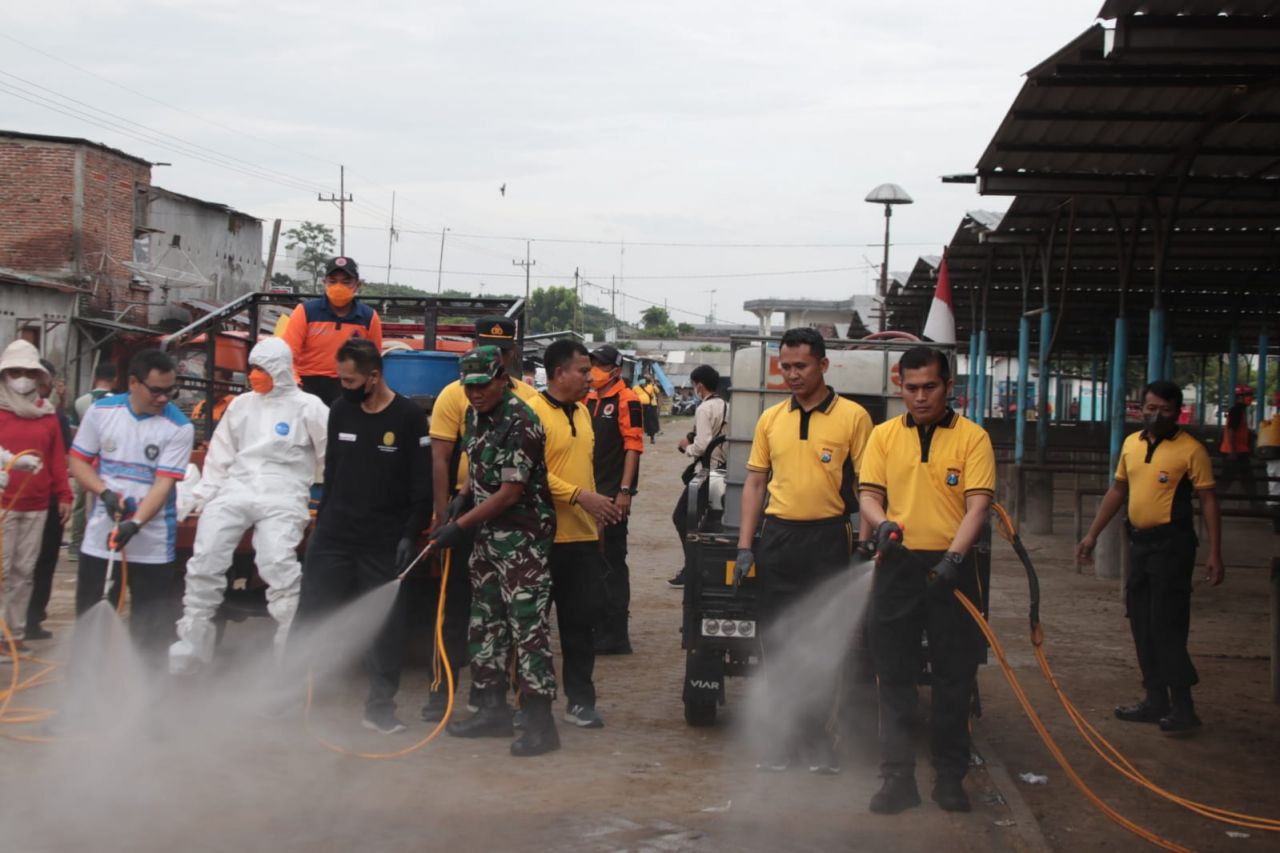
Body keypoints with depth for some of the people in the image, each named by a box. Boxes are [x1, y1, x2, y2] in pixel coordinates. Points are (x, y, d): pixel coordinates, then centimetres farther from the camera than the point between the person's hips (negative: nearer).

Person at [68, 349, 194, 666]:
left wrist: (135, 524, -27)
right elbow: (79, 461, 5)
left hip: (153, 543, -2)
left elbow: (164, 483, -14)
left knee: (151, 627, 4)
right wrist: (105, 493, -12)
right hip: (100, 535, 2)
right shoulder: (101, 411, -1)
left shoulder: (179, 427, -9)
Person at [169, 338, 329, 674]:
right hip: (236, 490, 5)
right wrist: (206, 494, 11)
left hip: (282, 496, -5)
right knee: (205, 560, -7)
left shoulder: (307, 407, 4)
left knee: (278, 565, -22)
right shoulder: (241, 404, 19)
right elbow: (221, 454, 18)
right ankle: (192, 643, 4)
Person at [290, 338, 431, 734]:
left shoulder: (409, 418, -7)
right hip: (333, 536, 4)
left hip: (385, 542, -4)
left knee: (386, 630, 1)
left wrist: (411, 535, -13)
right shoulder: (340, 410, 7)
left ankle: (380, 708, 11)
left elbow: (422, 486, -7)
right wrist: (322, 520, 15)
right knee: (309, 617, 3)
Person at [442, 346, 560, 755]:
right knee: (485, 623, 14)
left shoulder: (520, 423, -19)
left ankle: (540, 724, -6)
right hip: (487, 534, 9)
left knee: (528, 626, -9)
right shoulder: (475, 415, 9)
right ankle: (492, 710, 24)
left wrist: (459, 526, -15)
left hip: (523, 537, -9)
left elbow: (510, 493, -20)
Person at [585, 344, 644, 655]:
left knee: (612, 561, -4)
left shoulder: (626, 400, -9)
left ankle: (615, 635, 1)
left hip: (612, 493, -8)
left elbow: (633, 446, -14)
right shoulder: (589, 400, 14)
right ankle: (595, 627, 25)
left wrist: (625, 491, -19)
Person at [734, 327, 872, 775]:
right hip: (777, 537, 4)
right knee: (776, 641, 7)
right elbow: (755, 483, 11)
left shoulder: (853, 417, -3)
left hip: (827, 538, -4)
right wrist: (745, 545, 5)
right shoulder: (770, 419, 9)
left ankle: (816, 736, 14)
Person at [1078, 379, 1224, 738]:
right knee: (1142, 625, 11)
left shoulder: (1190, 450, -10)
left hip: (1172, 544, -7)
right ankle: (1156, 701, 20)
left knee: (1166, 626, -8)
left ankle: (1183, 708, -2)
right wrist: (1092, 534, 17)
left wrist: (1215, 554, -15)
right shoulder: (1131, 443, 10)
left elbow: (1209, 501, -9)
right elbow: (1117, 490, 19)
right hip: (1139, 541, 7)